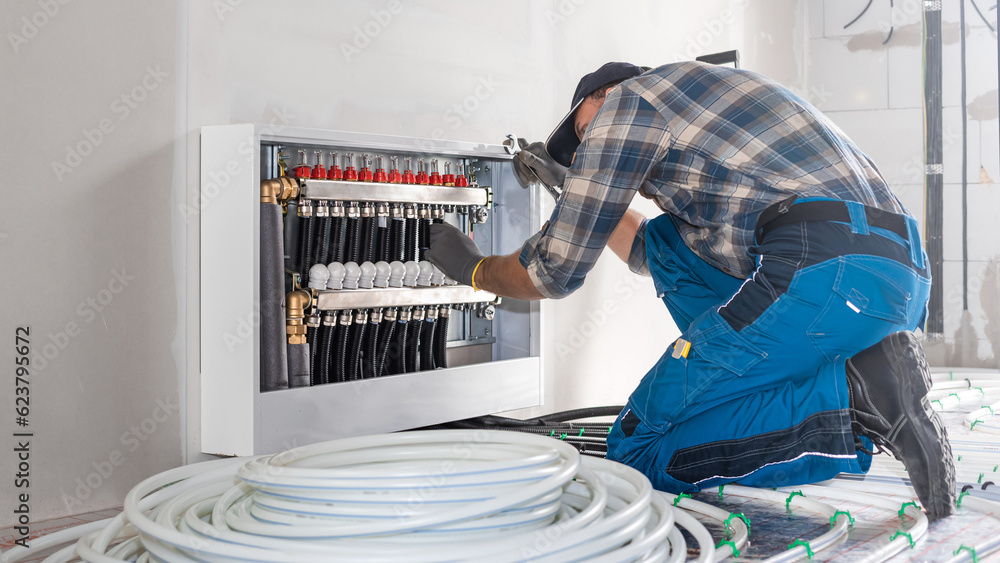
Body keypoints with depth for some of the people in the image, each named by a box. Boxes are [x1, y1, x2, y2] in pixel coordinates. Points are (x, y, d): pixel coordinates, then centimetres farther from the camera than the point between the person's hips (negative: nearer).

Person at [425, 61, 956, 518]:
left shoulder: (623, 102, 11)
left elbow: (554, 272, 11)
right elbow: (650, 256, 48)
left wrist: (473, 268, 31)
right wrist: (567, 181, 55)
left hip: (825, 272, -9)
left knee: (639, 451, 2)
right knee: (670, 245, 27)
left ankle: (854, 395, -11)